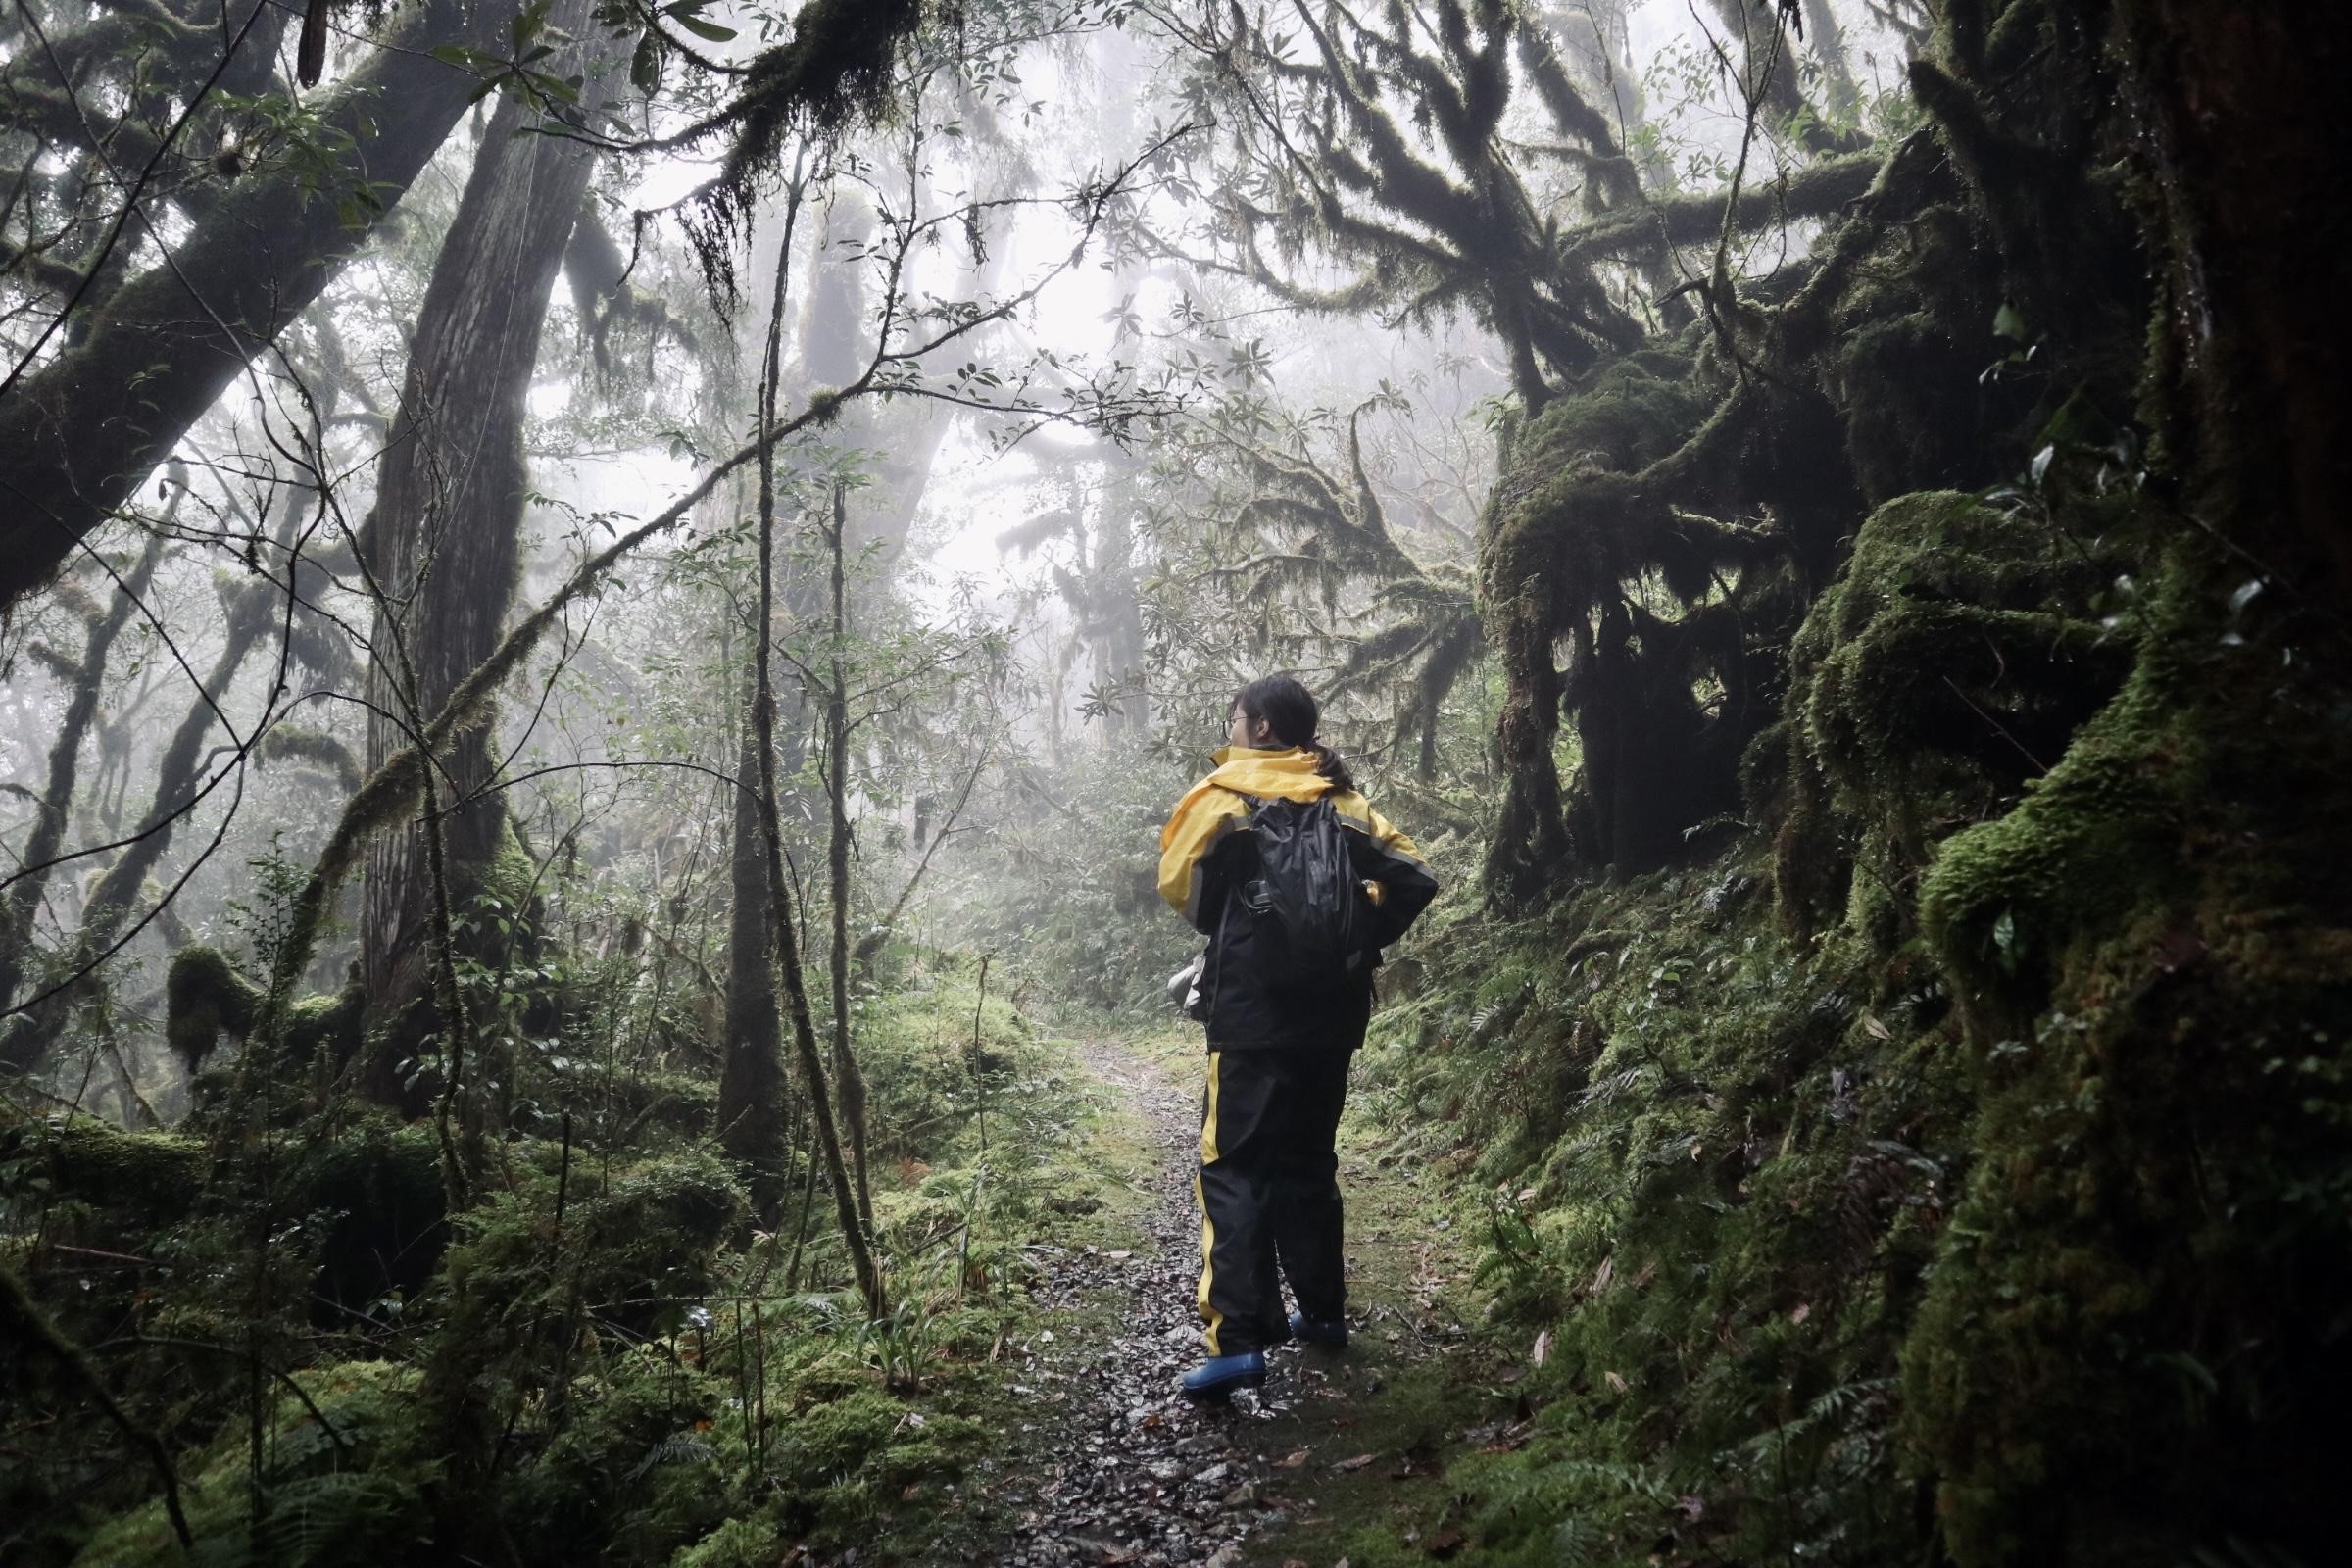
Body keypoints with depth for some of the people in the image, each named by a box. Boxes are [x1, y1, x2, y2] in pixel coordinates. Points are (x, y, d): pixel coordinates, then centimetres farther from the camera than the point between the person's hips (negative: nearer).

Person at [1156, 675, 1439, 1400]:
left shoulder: (1221, 796, -4)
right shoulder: (1342, 801, 8)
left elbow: (1178, 884, 5)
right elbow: (1412, 878, 5)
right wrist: (1359, 940, 12)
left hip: (1252, 1016, -5)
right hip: (1332, 1013, 5)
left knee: (1234, 1170, -4)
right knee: (1309, 1162, 18)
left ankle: (1237, 1339, -12)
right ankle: (1323, 1310, 26)